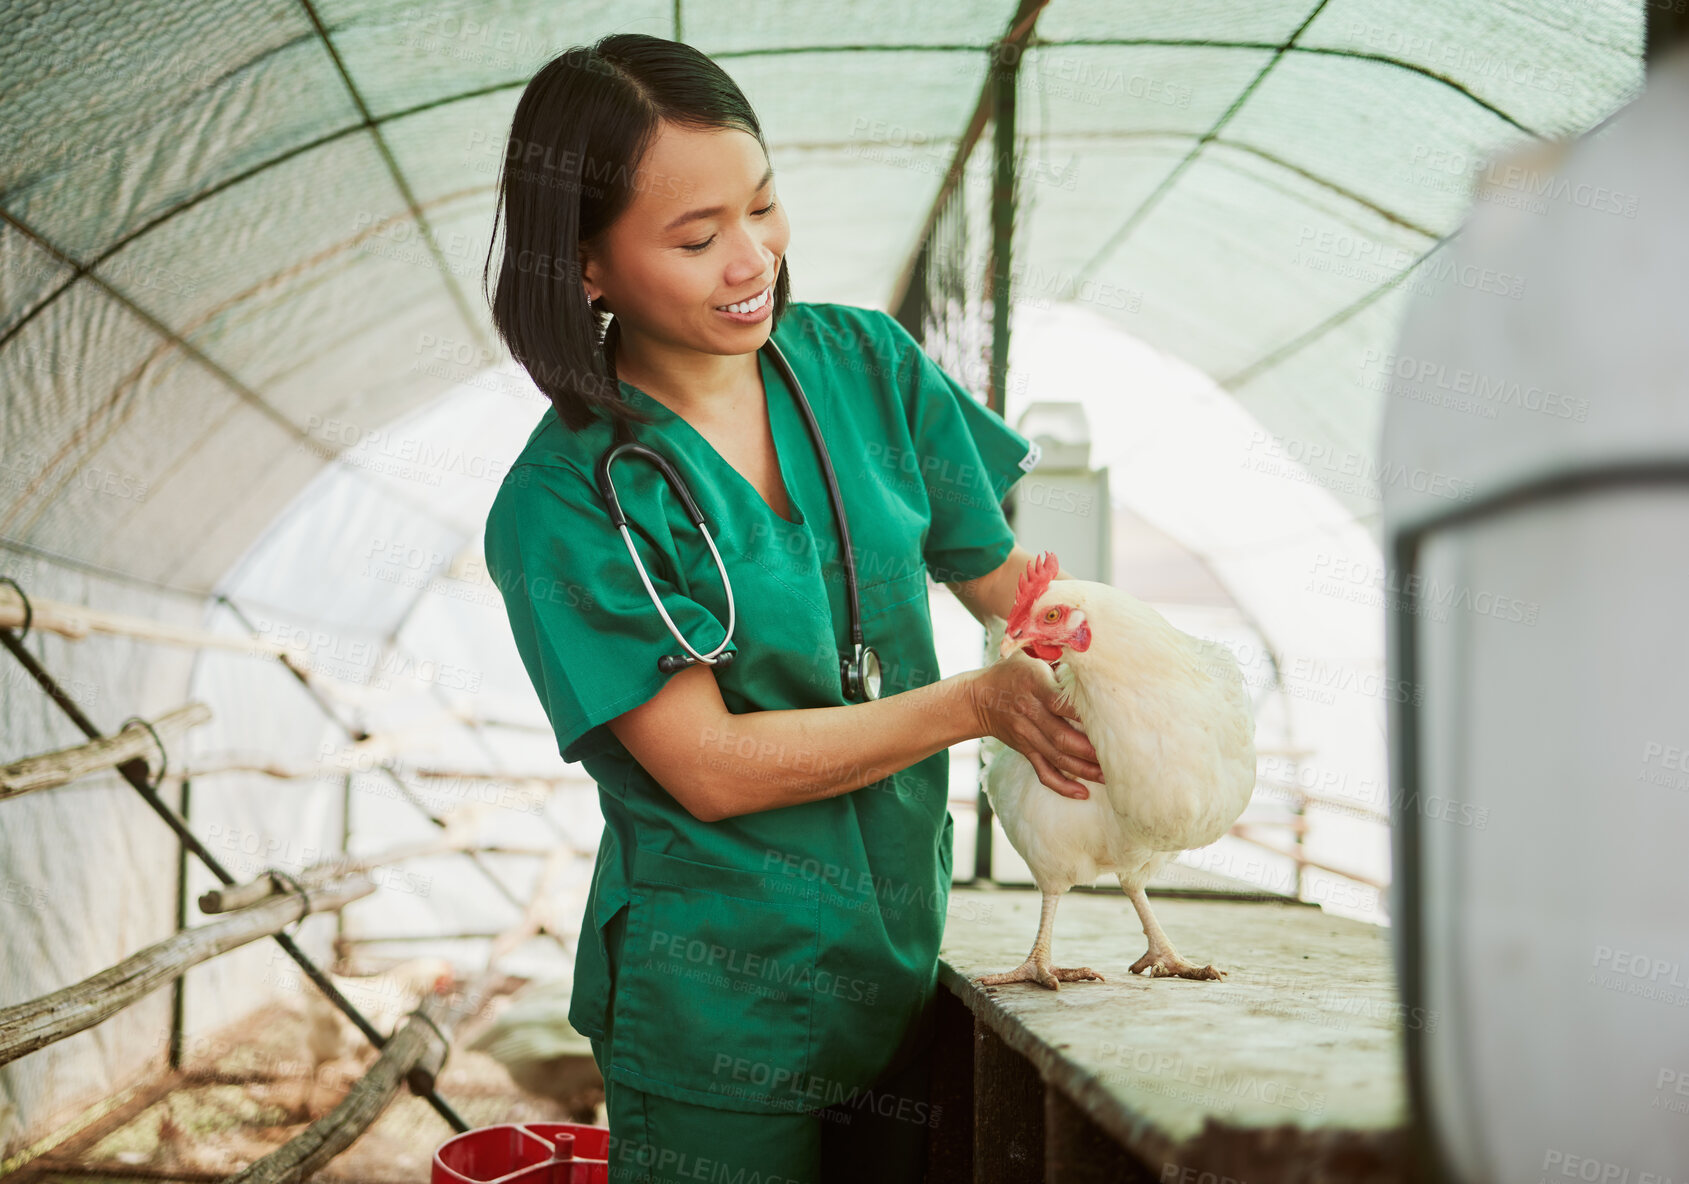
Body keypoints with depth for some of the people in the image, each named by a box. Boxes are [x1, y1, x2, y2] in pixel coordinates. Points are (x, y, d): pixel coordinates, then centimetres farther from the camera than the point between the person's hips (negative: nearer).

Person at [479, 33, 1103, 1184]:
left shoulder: (863, 363, 1)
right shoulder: (563, 505, -13)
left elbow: (1000, 568, 6)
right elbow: (712, 768, -17)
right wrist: (980, 703, -20)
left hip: (900, 959, 5)